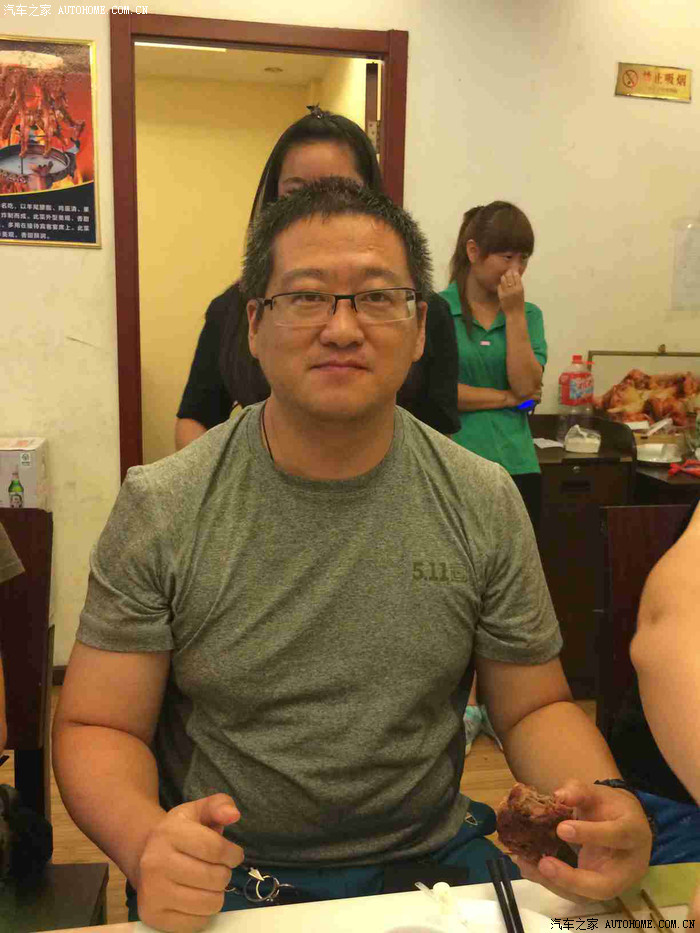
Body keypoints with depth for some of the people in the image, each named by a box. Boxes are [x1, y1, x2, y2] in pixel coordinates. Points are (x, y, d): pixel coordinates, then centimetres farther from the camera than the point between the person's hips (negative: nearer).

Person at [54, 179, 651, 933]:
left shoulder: (485, 504, -4)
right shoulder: (159, 510, -10)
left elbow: (535, 708, 3)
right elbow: (98, 727, -5)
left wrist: (604, 802, -17)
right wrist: (145, 842, -25)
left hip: (432, 856, 2)